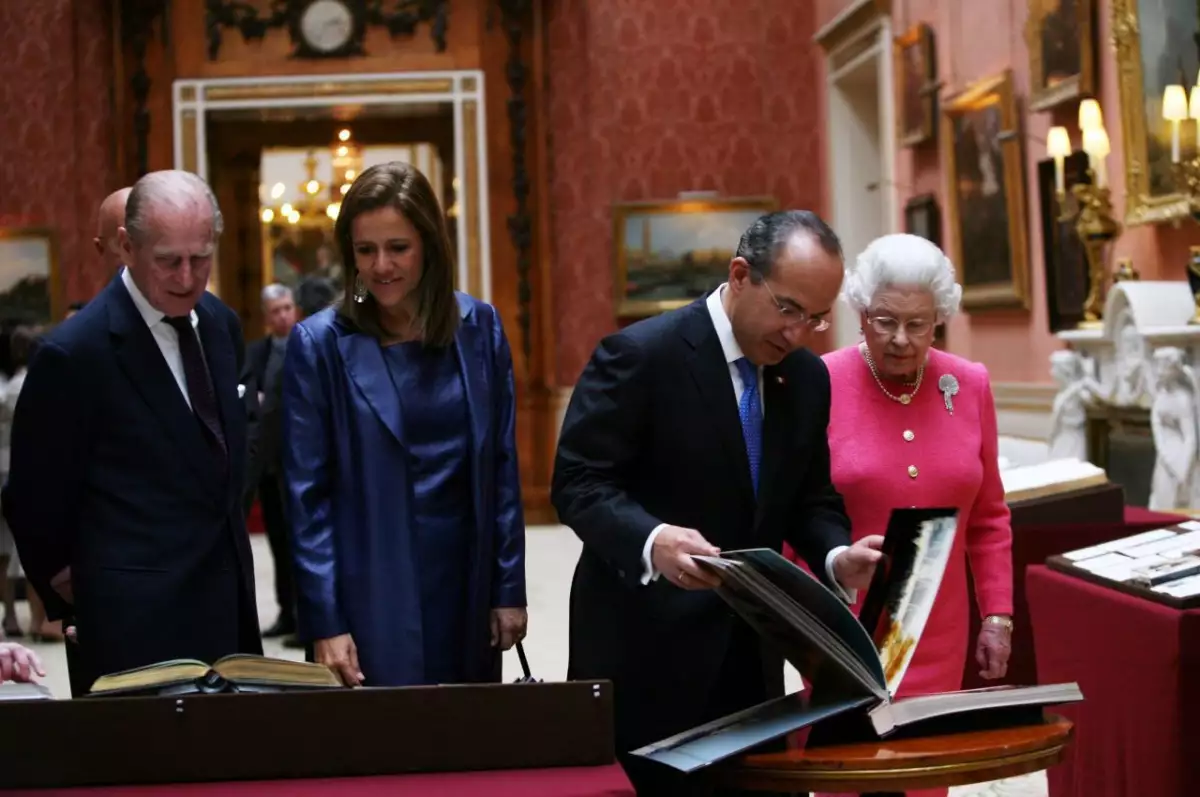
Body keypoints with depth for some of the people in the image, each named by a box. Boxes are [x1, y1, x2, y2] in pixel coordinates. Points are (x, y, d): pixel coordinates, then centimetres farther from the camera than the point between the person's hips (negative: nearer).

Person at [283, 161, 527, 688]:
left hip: (467, 584, 3)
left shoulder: (479, 328, 3)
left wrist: (510, 589, 4)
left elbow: (502, 467, 7)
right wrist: (323, 623, -10)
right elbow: (307, 495, -6)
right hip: (371, 594, -3)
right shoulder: (319, 344, -5)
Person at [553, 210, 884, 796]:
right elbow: (577, 483, -15)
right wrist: (652, 540, -34)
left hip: (749, 652, 6)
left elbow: (810, 500, 13)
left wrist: (836, 557, -10)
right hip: (647, 649, -6)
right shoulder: (640, 354, -14)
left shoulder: (808, 377, 7)